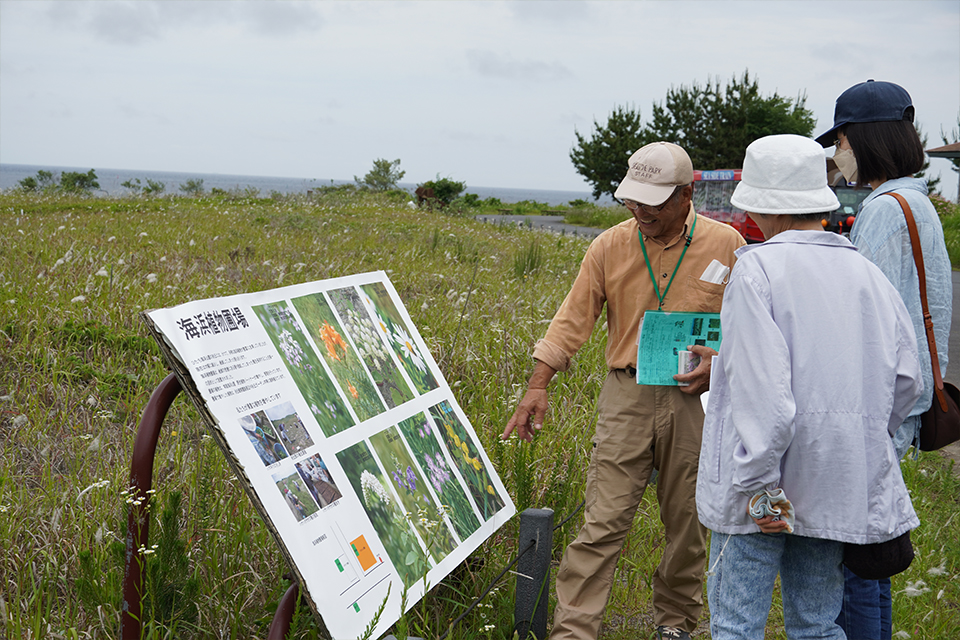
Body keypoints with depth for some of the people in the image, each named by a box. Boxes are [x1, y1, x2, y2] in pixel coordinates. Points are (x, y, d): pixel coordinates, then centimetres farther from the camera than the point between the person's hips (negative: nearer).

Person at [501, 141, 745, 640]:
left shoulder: (726, 246, -1)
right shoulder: (610, 247, 1)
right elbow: (573, 320, 1)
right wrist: (538, 385, -8)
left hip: (694, 400, 0)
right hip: (626, 397, 0)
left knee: (686, 520, 12)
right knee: (603, 521, -4)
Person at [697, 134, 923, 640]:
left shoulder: (756, 268, -12)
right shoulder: (867, 273, 6)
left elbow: (763, 388, -21)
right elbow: (905, 380, 8)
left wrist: (762, 486, -18)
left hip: (764, 490, -6)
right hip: (839, 487, 6)